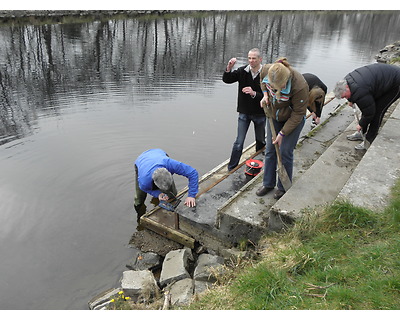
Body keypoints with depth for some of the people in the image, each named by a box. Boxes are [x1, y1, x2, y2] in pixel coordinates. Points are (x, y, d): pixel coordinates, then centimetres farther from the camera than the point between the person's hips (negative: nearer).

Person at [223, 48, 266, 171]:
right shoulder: (243, 71, -7)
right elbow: (226, 80, -6)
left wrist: (254, 93, -34)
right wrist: (228, 68, -24)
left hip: (260, 114, 0)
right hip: (244, 112, 1)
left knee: (260, 141, 17)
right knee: (239, 142, 0)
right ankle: (231, 169, 10)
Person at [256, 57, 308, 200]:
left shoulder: (300, 86, -36)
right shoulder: (266, 70, -23)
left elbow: (298, 114, -24)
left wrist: (282, 133, -22)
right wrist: (265, 94, -11)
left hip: (293, 119, -5)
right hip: (274, 115, 5)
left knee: (285, 153, -2)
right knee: (270, 150, 9)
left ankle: (284, 187, 17)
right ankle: (268, 183, 24)